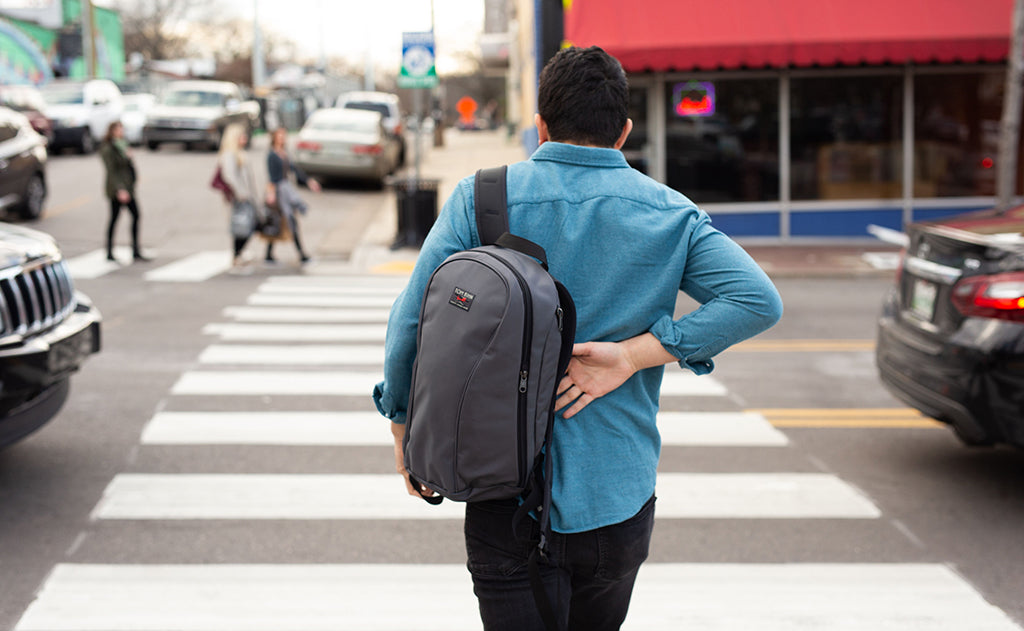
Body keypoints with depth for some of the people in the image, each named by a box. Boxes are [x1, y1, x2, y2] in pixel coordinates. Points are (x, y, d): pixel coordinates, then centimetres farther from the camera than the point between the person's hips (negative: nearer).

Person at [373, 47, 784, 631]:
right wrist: (632, 355, -10)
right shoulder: (671, 214, 1)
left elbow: (412, 321, -8)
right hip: (620, 502, 3)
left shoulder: (480, 199, -5)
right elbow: (759, 301, -10)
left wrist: (405, 429, 7)